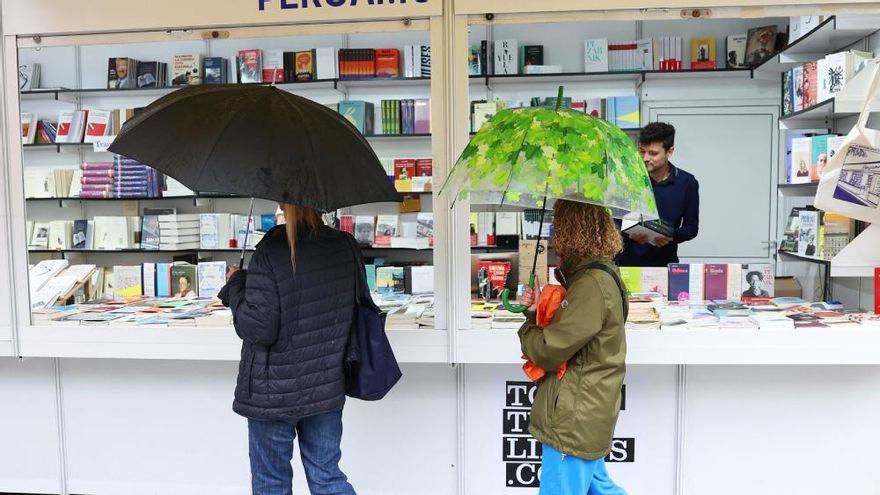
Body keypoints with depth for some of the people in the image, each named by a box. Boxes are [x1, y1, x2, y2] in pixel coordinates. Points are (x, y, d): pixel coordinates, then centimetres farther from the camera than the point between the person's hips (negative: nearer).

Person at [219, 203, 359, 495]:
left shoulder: (271, 252, -19)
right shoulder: (346, 246, -3)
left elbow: (258, 328, -19)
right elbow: (360, 307, 7)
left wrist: (235, 285, -4)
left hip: (274, 393, -4)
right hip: (328, 386, 5)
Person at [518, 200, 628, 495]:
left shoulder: (592, 284, -23)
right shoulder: (601, 273, 9)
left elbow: (547, 351, -23)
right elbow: (569, 329, 15)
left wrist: (528, 326, -2)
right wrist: (541, 310, -3)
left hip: (573, 423, -10)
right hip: (587, 416, 10)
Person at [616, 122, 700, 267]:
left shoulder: (687, 183, -1)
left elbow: (691, 227, 4)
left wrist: (671, 237, -16)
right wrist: (629, 234, -20)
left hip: (665, 261, 1)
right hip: (627, 260, 0)